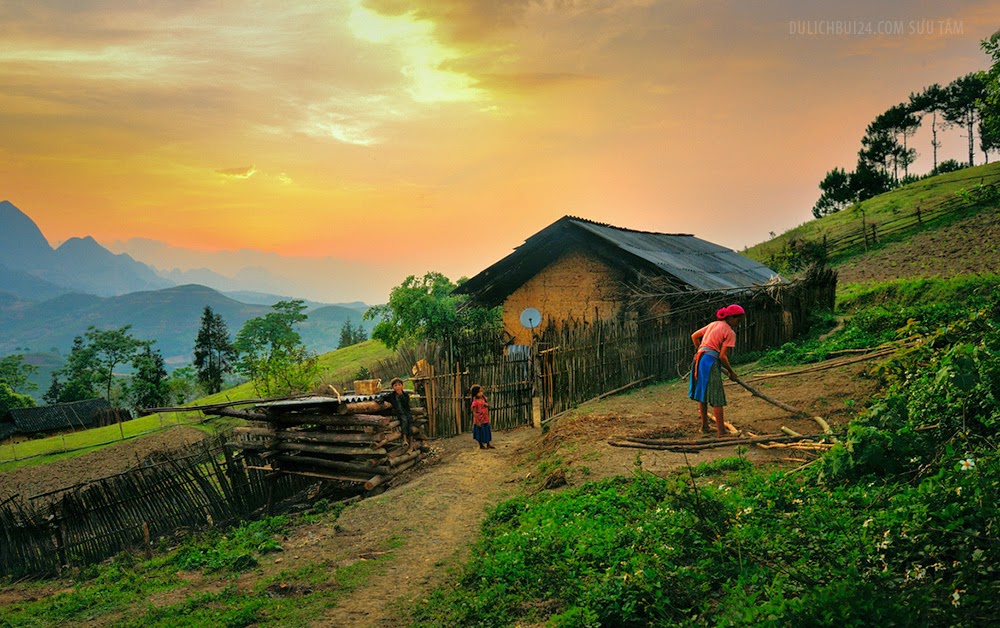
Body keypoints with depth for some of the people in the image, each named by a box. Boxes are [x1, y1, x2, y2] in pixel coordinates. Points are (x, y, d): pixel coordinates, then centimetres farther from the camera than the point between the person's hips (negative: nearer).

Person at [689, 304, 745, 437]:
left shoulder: (713, 324, 17)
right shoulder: (730, 333, -5)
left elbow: (694, 336, 20)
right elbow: (723, 356, -11)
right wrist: (731, 372, 2)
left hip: (699, 359, 8)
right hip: (711, 362, -8)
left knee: (702, 394, 17)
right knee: (717, 398, -4)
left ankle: (705, 425, 27)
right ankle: (721, 432, -3)